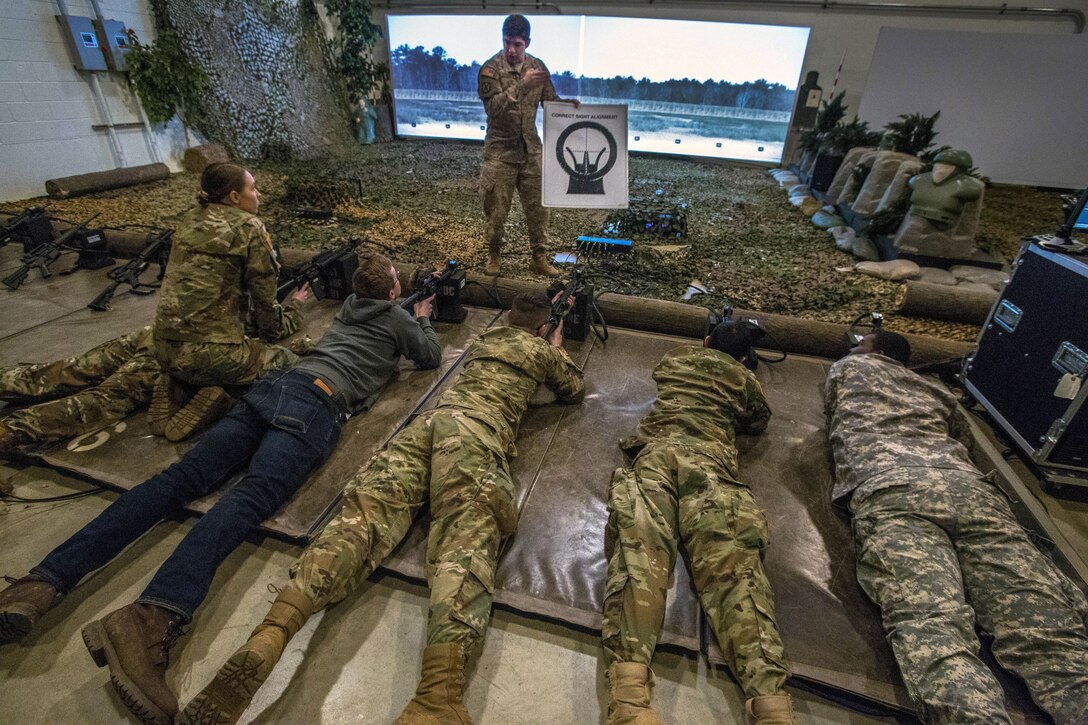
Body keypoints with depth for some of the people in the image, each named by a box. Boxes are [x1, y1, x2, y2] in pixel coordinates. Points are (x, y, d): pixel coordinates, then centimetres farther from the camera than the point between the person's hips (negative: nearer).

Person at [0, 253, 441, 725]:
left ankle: (47, 580, -17)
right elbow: (431, 358, 30)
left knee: (183, 476, -6)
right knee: (251, 497, -26)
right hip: (317, 404, -7)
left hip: (273, 384, 7)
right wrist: (423, 319, 45)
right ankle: (151, 619, -45)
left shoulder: (348, 309, 33)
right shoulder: (397, 318, 17)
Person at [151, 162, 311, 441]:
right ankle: (213, 399, -8)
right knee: (290, 362, 10)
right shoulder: (249, 228, -8)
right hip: (209, 354, -8)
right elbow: (263, 297, -4)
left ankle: (177, 385, 12)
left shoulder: (189, 221, 12)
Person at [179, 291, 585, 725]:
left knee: (367, 511, -14)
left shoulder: (484, 338, 38)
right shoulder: (541, 348, 25)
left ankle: (271, 633, -38)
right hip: (476, 432, -5)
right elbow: (575, 391, 41)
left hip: (431, 418, 5)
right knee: (469, 533, -27)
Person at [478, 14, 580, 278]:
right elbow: (494, 107, -21)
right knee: (497, 209, 4)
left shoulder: (537, 67, 4)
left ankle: (539, 258, 17)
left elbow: (550, 99, 10)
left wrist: (567, 103, -12)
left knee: (538, 206, 5)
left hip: (531, 148, 4)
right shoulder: (490, 69, -10)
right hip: (501, 150, -3)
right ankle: (494, 256, 23)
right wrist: (522, 85, -31)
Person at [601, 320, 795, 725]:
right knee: (732, 562, -17)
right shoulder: (744, 379, 30)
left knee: (639, 551, -22)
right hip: (710, 456, 0)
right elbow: (759, 423, 45)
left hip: (655, 449, 0)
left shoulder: (674, 358, 33)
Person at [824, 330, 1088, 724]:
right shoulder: (934, 389, 37)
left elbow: (831, 413, 44)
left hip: (888, 487, -4)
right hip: (968, 485, 5)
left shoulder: (848, 367, 29)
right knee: (1051, 624, -11)